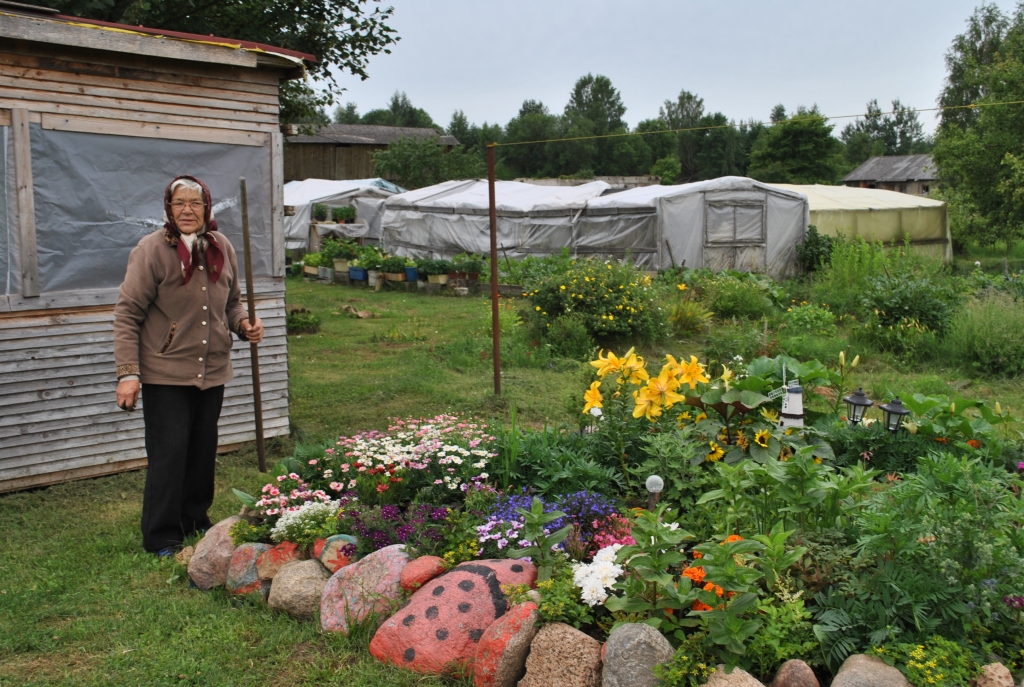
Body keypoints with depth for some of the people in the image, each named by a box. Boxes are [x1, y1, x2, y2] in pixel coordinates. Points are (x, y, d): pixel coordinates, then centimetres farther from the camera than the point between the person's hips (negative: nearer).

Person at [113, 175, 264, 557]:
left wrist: (245, 325, -3)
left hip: (212, 371, 5)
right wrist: (128, 373, -16)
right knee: (169, 454, -3)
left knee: (203, 451, 14)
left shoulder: (222, 248, 7)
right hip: (165, 373, -5)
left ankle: (195, 521, 31)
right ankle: (161, 539, 10)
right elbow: (127, 314, -10)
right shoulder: (152, 250, -10)